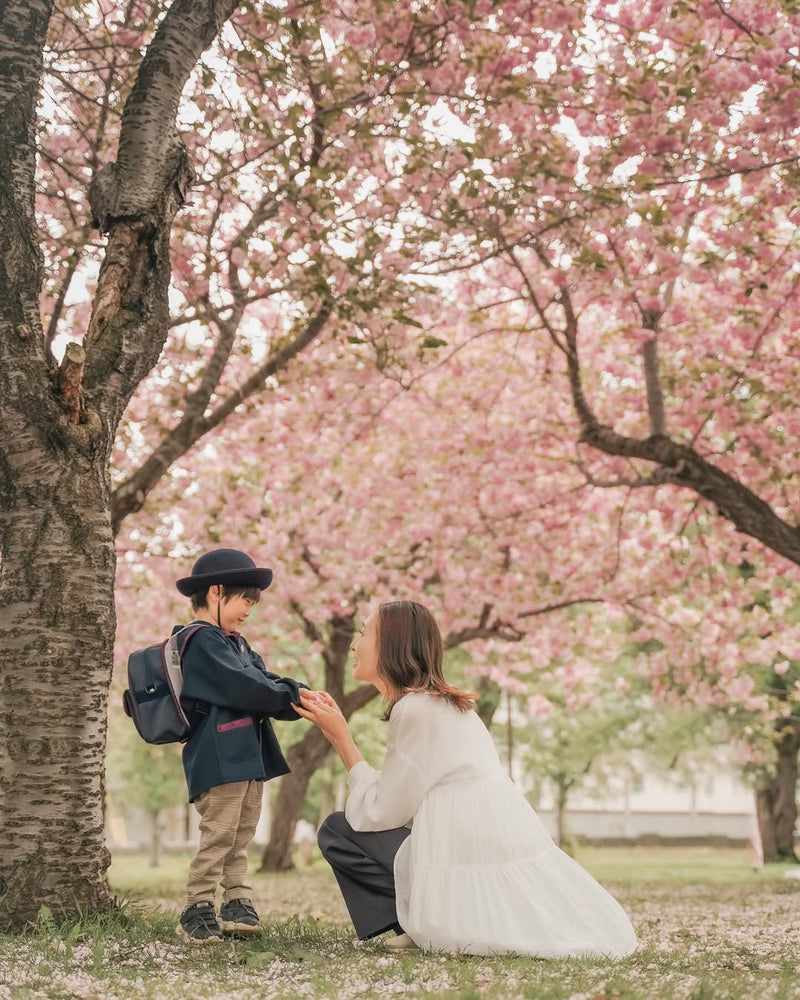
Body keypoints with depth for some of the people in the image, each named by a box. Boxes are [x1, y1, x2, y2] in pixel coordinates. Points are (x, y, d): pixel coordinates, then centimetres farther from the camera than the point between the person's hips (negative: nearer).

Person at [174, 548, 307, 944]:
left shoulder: (235, 643, 21)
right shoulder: (202, 641, -12)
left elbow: (265, 679, 12)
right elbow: (243, 687, -21)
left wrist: (301, 695, -7)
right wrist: (295, 698, -17)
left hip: (247, 755, 10)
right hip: (219, 757, -10)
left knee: (241, 835, 12)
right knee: (219, 834, -8)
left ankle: (237, 904, 18)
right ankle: (197, 910, -1)